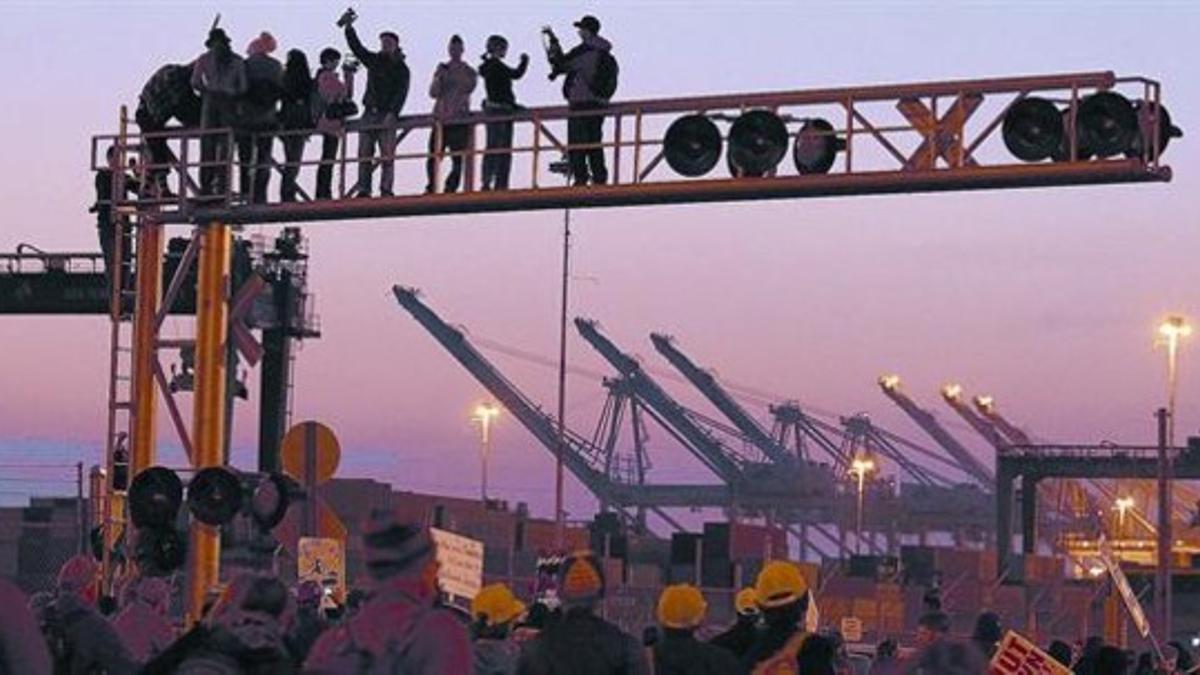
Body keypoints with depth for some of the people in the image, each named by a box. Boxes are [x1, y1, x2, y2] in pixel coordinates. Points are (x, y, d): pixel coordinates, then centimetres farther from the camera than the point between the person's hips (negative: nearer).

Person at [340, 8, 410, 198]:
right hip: (369, 113, 4)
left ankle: (386, 190, -11)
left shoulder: (401, 68, 2)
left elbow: (401, 93, -7)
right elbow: (356, 47, 16)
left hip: (387, 115, -4)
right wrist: (348, 29, 6)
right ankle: (363, 190, -2)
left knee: (387, 155, -10)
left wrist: (392, 113, -19)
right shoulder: (374, 60, 16)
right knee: (364, 154, -1)